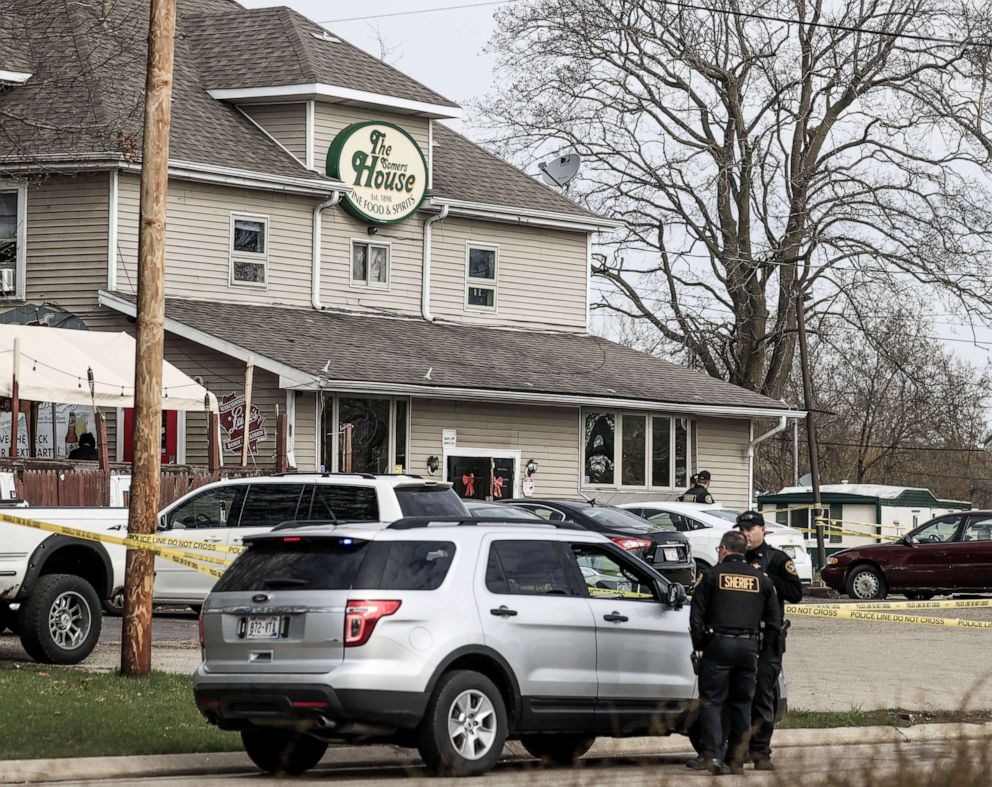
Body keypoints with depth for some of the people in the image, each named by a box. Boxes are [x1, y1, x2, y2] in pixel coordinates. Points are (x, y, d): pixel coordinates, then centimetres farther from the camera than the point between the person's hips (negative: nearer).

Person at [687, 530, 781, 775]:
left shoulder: (712, 575, 2)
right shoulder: (761, 579, 12)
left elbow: (697, 615, -1)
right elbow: (774, 619, 13)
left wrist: (699, 646, 6)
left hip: (718, 644, -3)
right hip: (749, 647, 3)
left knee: (711, 702, -1)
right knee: (742, 704, 10)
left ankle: (712, 755, -13)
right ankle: (736, 760, 8)